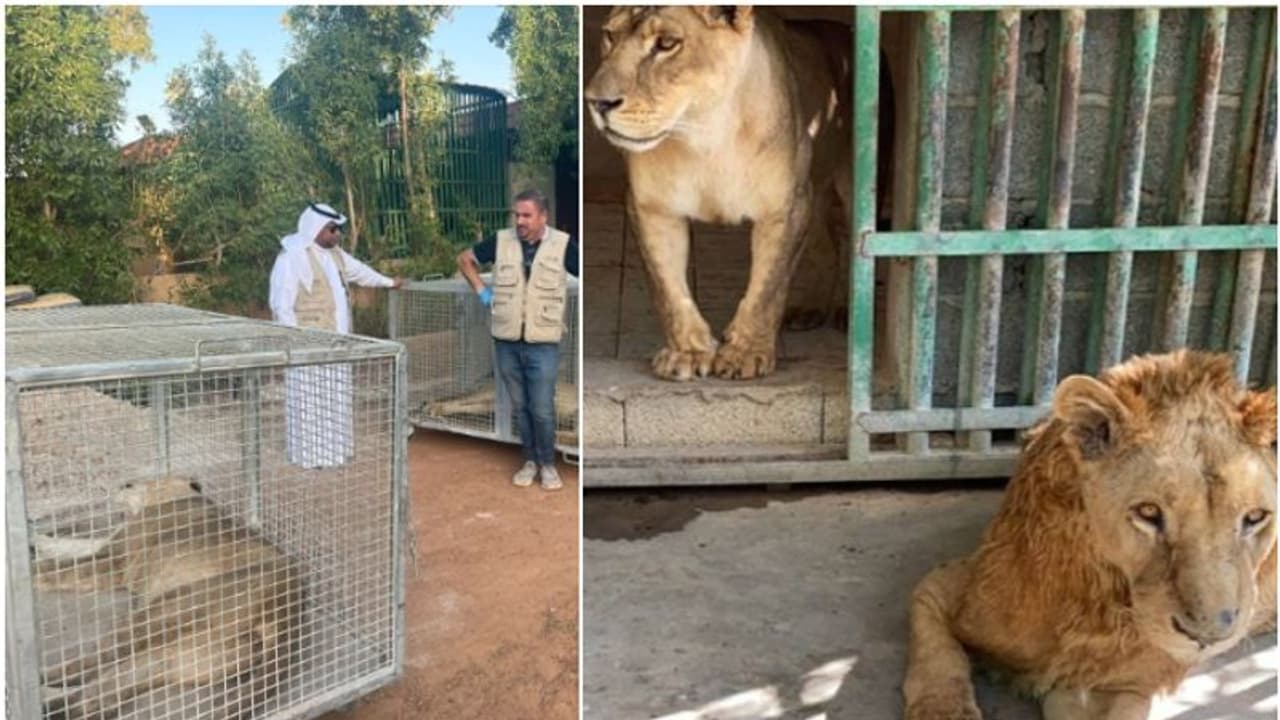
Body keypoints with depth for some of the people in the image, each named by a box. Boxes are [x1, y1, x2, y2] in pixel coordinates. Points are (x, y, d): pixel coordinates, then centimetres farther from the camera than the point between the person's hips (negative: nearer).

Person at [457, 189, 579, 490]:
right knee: (519, 407, 12)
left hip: (543, 344, -3)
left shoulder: (562, 244, -7)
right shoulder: (501, 241, 0)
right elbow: (465, 258, 16)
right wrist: (480, 289, 7)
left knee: (542, 410, -1)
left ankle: (547, 463, 19)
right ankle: (530, 460, 28)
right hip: (507, 342, 3)